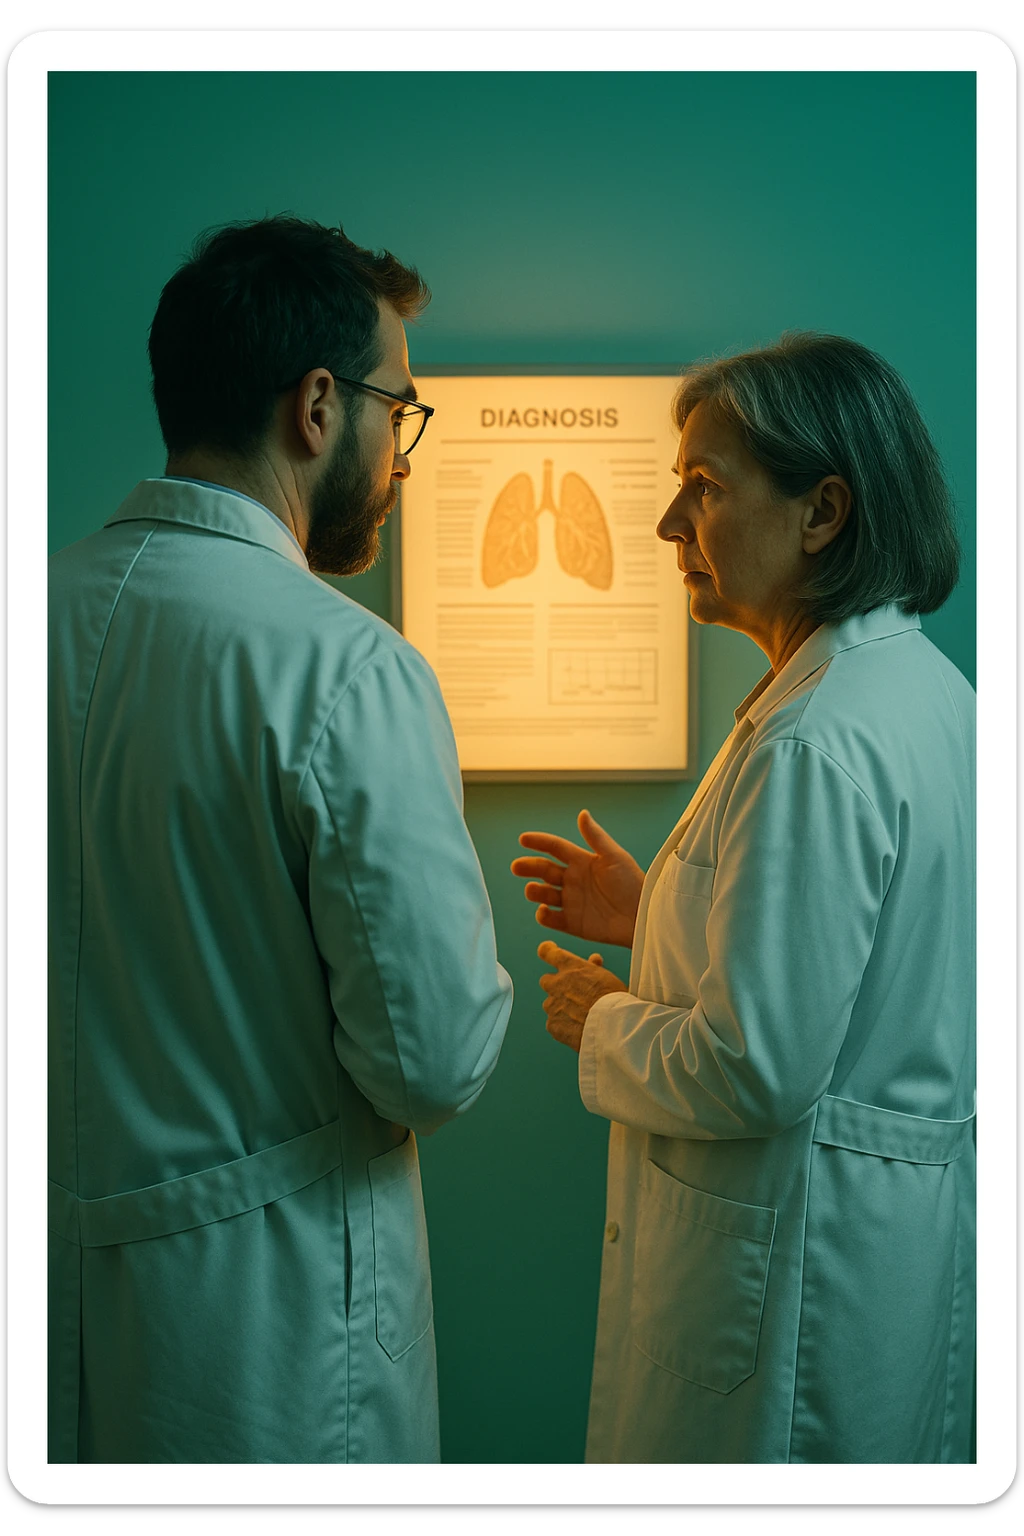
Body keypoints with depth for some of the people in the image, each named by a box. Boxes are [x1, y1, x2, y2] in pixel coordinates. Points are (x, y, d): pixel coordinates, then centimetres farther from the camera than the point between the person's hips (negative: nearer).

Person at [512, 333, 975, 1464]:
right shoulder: (929, 687, 4)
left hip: (802, 1249, -9)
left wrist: (601, 1022, -9)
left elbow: (756, 1069, -27)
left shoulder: (815, 747, -27)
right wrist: (650, 910, 11)